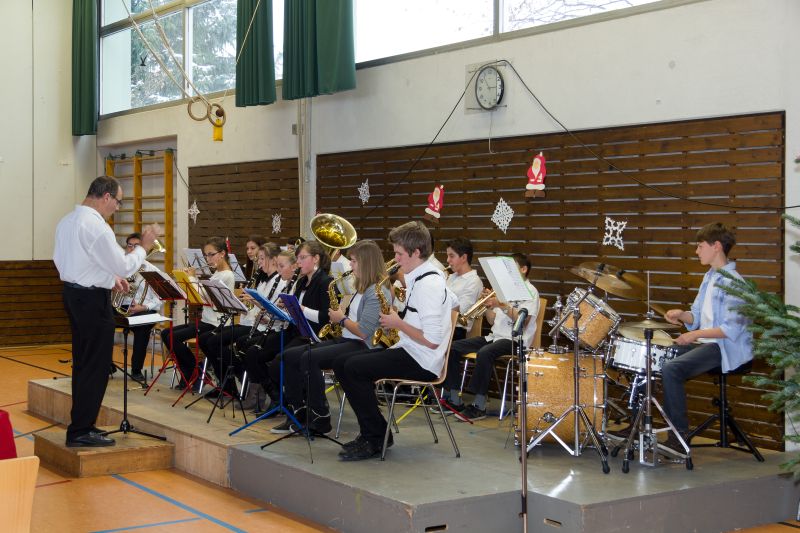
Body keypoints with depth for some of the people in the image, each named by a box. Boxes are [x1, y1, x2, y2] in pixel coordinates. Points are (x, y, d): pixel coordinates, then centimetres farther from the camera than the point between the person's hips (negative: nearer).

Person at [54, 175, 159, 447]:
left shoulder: (66, 221, 9)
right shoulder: (97, 226, -20)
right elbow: (124, 266, -18)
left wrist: (109, 278, 16)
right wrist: (143, 247, -5)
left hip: (73, 294, 10)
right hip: (93, 299, -10)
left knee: (82, 363, 16)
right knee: (95, 366, -2)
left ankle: (81, 425, 23)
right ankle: (81, 431, 3)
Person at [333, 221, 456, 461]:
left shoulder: (429, 284, -20)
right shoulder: (421, 277, 11)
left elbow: (432, 340, -24)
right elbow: (452, 300, 26)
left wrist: (398, 323, -13)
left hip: (422, 361, -11)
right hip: (408, 351, 11)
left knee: (354, 368, -22)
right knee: (341, 362, 3)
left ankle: (375, 439, -9)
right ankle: (372, 430, 5)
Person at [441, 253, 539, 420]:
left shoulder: (529, 291, -1)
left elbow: (523, 322, -14)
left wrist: (503, 305, -19)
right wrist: (488, 305, 1)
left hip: (516, 339, -8)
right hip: (496, 336, 8)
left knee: (484, 353, -38)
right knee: (452, 348, -8)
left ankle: (479, 406, -31)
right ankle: (454, 399, -7)